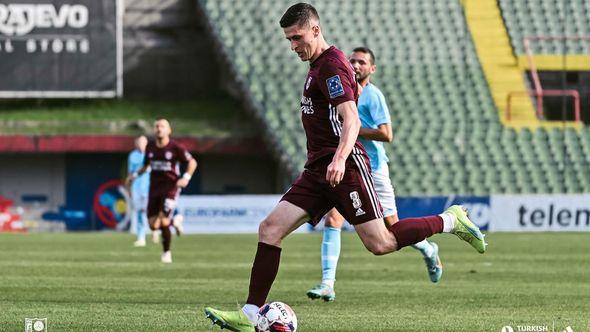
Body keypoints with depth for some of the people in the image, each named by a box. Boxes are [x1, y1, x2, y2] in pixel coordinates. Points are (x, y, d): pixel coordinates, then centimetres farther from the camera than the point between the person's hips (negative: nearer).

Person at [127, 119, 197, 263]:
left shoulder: (175, 147, -8)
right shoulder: (150, 147, 5)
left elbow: (192, 162, -2)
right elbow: (146, 165, 20)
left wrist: (186, 177, -17)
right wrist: (136, 174, 2)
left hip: (171, 188, -5)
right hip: (154, 188, 5)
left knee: (163, 221, -16)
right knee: (153, 225, -2)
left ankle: (167, 252, 5)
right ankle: (174, 222, 31)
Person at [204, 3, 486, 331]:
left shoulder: (332, 65, -11)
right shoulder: (317, 65, 20)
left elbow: (351, 119, -23)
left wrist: (339, 159, -39)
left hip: (346, 168, -9)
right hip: (318, 171, 9)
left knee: (380, 243, -11)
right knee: (270, 228, -5)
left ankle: (451, 221, 10)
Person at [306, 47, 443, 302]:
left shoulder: (373, 95, -11)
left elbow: (386, 135, -19)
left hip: (373, 169, -5)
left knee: (392, 227, 5)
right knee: (331, 221, -13)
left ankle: (428, 250, 35)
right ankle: (327, 284, -16)